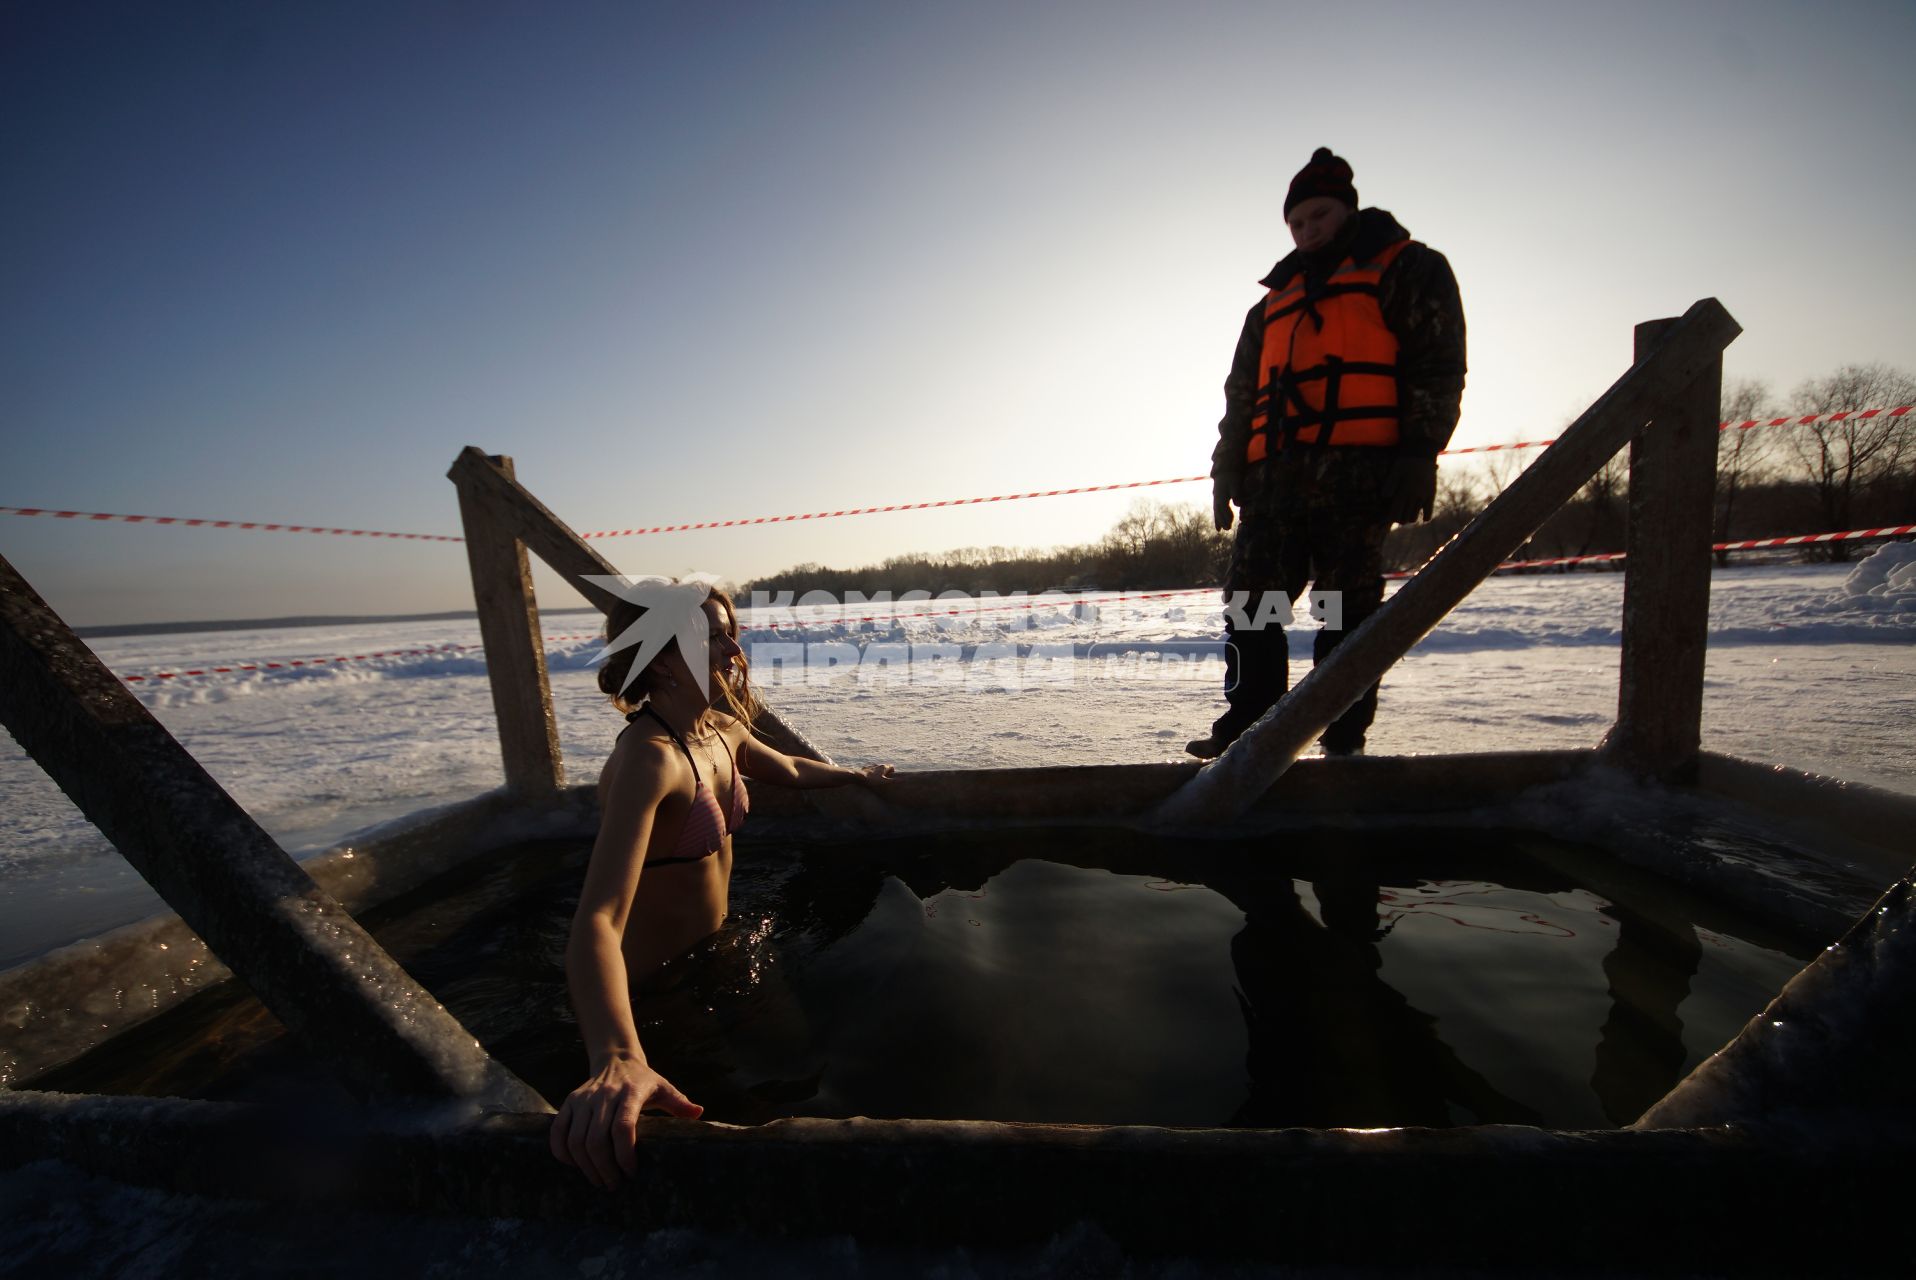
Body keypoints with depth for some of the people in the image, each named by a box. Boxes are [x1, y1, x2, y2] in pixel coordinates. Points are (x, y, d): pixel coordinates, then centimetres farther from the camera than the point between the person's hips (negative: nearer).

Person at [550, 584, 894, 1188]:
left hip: (711, 958, 8)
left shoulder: (722, 730, -6)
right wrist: (618, 1061, -60)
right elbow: (597, 922, -45)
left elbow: (790, 770, 16)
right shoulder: (648, 759, -33)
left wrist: (856, 774, 31)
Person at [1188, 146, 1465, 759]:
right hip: (1275, 474, 5)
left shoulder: (1409, 269, 15)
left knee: (1347, 609, -4)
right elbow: (1241, 392, 25)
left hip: (1357, 471, -5)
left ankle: (1344, 738, 4)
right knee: (1250, 602, -3)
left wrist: (1418, 456, -10)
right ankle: (1247, 724, 3)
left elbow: (1438, 367, 3)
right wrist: (1227, 468, 13)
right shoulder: (1276, 300, 29)